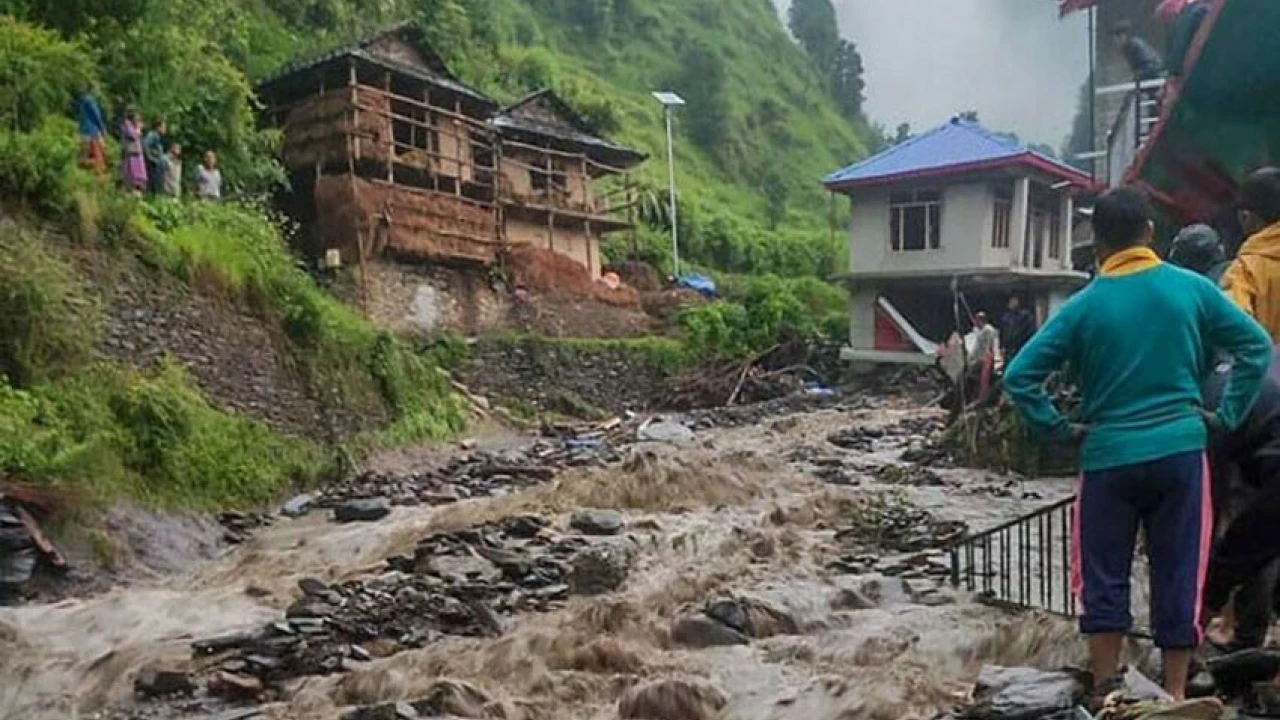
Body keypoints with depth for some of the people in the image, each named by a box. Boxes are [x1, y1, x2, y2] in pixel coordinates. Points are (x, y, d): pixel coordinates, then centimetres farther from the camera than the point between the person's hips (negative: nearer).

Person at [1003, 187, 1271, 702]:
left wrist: (1059, 428, 0)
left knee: (1104, 579, 9)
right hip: (1179, 452, 1)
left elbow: (1019, 376, -8)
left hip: (1109, 457, -1)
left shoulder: (1083, 306, -4)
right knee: (1178, 577, 10)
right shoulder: (1191, 288, 0)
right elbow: (1256, 347, 2)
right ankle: (1174, 694, 18)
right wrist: (1226, 416, 6)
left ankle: (1105, 692, 16)